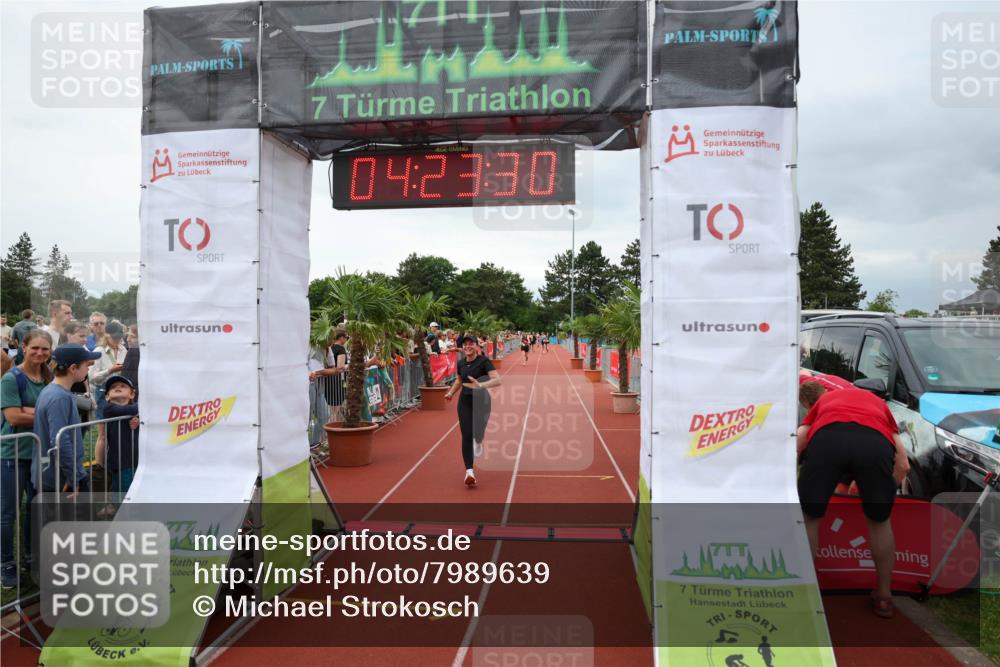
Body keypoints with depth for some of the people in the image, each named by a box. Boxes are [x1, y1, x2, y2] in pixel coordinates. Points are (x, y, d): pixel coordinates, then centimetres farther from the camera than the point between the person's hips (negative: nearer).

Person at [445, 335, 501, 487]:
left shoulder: (484, 361, -14)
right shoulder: (461, 363, 3)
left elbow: (497, 380, -27)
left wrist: (481, 385, -41)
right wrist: (451, 392, 13)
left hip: (481, 401, -3)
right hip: (465, 401, 3)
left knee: (478, 432, -2)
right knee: (466, 436, -6)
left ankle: (478, 442, 39)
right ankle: (469, 471, -7)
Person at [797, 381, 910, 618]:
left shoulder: (822, 403, 40)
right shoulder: (877, 402, 43)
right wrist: (882, 493, 50)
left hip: (826, 438, -1)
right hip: (876, 442, 1)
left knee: (809, 517, 21)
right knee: (879, 521, 27)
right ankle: (884, 597, 39)